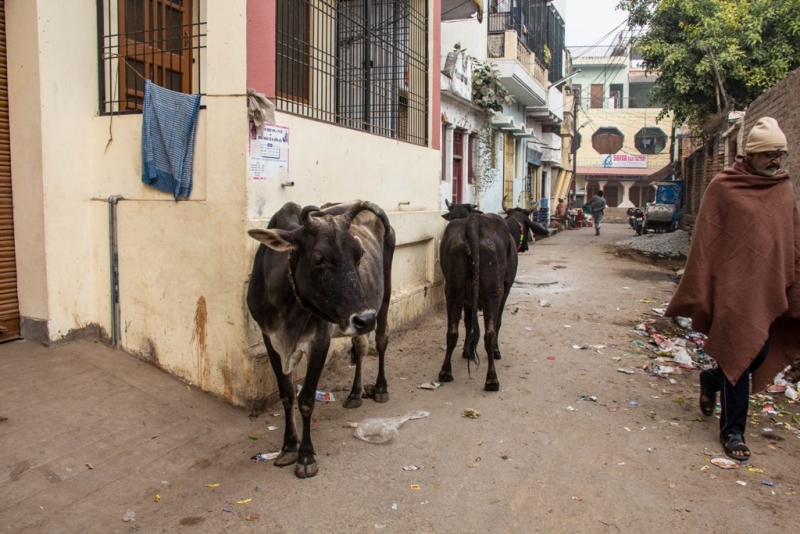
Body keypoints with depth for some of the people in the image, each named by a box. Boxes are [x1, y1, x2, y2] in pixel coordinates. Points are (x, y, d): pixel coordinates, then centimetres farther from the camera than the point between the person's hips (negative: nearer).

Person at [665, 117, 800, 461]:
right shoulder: (723, 186, -5)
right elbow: (704, 242, -6)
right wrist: (699, 291, -8)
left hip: (771, 288, 5)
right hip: (734, 287, -5)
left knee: (760, 355, 9)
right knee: (739, 358, -1)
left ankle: (711, 380, 39)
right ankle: (732, 430, 14)